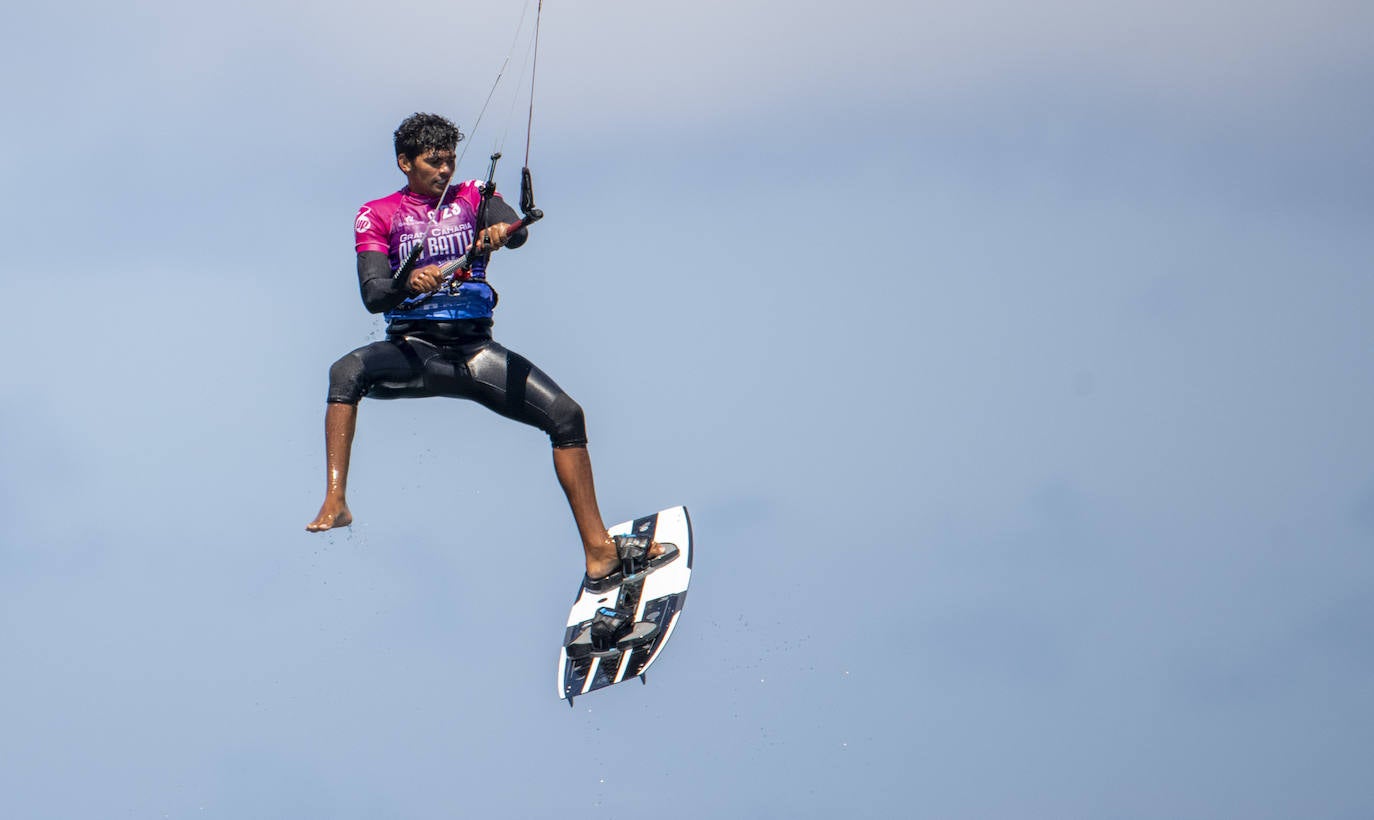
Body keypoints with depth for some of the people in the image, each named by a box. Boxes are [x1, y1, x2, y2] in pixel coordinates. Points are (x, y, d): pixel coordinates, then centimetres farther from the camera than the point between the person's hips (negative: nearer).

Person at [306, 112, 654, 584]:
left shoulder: (472, 198, 11)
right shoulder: (378, 216, 6)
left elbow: (517, 230, -10)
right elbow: (373, 294, -8)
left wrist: (504, 231, -35)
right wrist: (409, 284, -32)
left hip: (474, 348, 2)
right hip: (413, 348, -2)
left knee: (566, 414, -12)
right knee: (347, 372, -34)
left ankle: (598, 551, -8)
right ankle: (335, 503, -41)